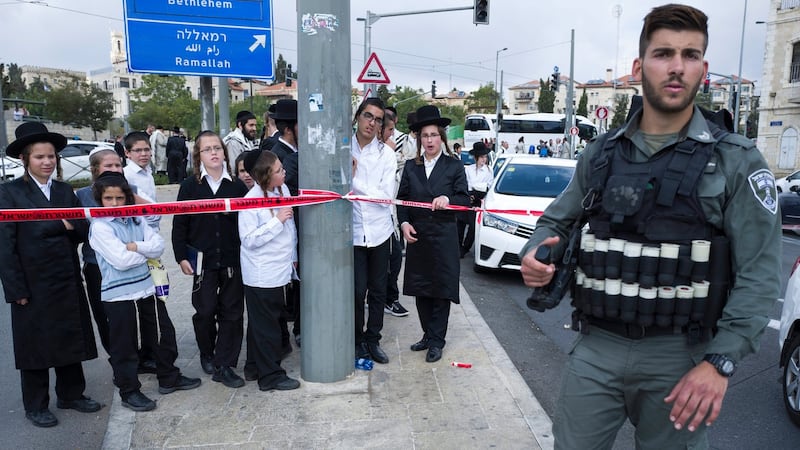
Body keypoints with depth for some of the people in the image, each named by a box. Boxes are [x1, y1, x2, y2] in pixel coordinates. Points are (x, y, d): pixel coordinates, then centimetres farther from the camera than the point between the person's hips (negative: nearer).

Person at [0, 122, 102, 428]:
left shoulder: (65, 191, 9)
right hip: (33, 285, -4)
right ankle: (36, 406, 24)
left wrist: (72, 225, -18)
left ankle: (71, 394, 31)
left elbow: (84, 232, 5)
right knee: (35, 344, 8)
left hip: (68, 283, 5)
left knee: (70, 341, 14)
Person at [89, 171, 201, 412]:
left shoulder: (135, 220, 6)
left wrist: (135, 246, -17)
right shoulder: (100, 226, -12)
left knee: (163, 333, 16)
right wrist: (147, 252, -7)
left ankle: (169, 378, 33)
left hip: (147, 288, 6)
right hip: (119, 295, -6)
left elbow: (159, 245, -2)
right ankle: (129, 391, 22)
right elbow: (121, 260, -21)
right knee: (124, 346, 6)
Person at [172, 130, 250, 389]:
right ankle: (207, 355, 33)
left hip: (233, 260, 1)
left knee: (232, 312, 4)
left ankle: (224, 366, 14)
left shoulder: (237, 186, 2)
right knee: (205, 311, 6)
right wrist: (181, 257, -3)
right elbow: (179, 225, 2)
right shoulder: (189, 187, 1)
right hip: (203, 260, -1)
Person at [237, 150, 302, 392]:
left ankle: (259, 366, 33)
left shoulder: (283, 189, 2)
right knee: (266, 326, 4)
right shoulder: (251, 201, -19)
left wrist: (293, 257, 16)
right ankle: (270, 376, 16)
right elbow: (249, 239, -20)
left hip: (282, 271, 8)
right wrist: (277, 221, -24)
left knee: (274, 322, 18)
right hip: (261, 276, -8)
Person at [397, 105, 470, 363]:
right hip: (417, 237, 3)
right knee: (420, 289, 10)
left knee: (442, 290, 2)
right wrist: (404, 223, -5)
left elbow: (465, 200, -1)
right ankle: (428, 335, 25)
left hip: (443, 238, -3)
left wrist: (448, 199, -21)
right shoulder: (410, 167, 10)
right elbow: (402, 199, 10)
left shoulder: (454, 167, 2)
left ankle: (437, 341, 11)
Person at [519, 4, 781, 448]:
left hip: (678, 357, -2)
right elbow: (557, 220, 14)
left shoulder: (736, 161, -3)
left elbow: (758, 275, -7)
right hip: (595, 349, 2)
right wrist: (535, 254, -9)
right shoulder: (600, 153, 5)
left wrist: (719, 362, -16)